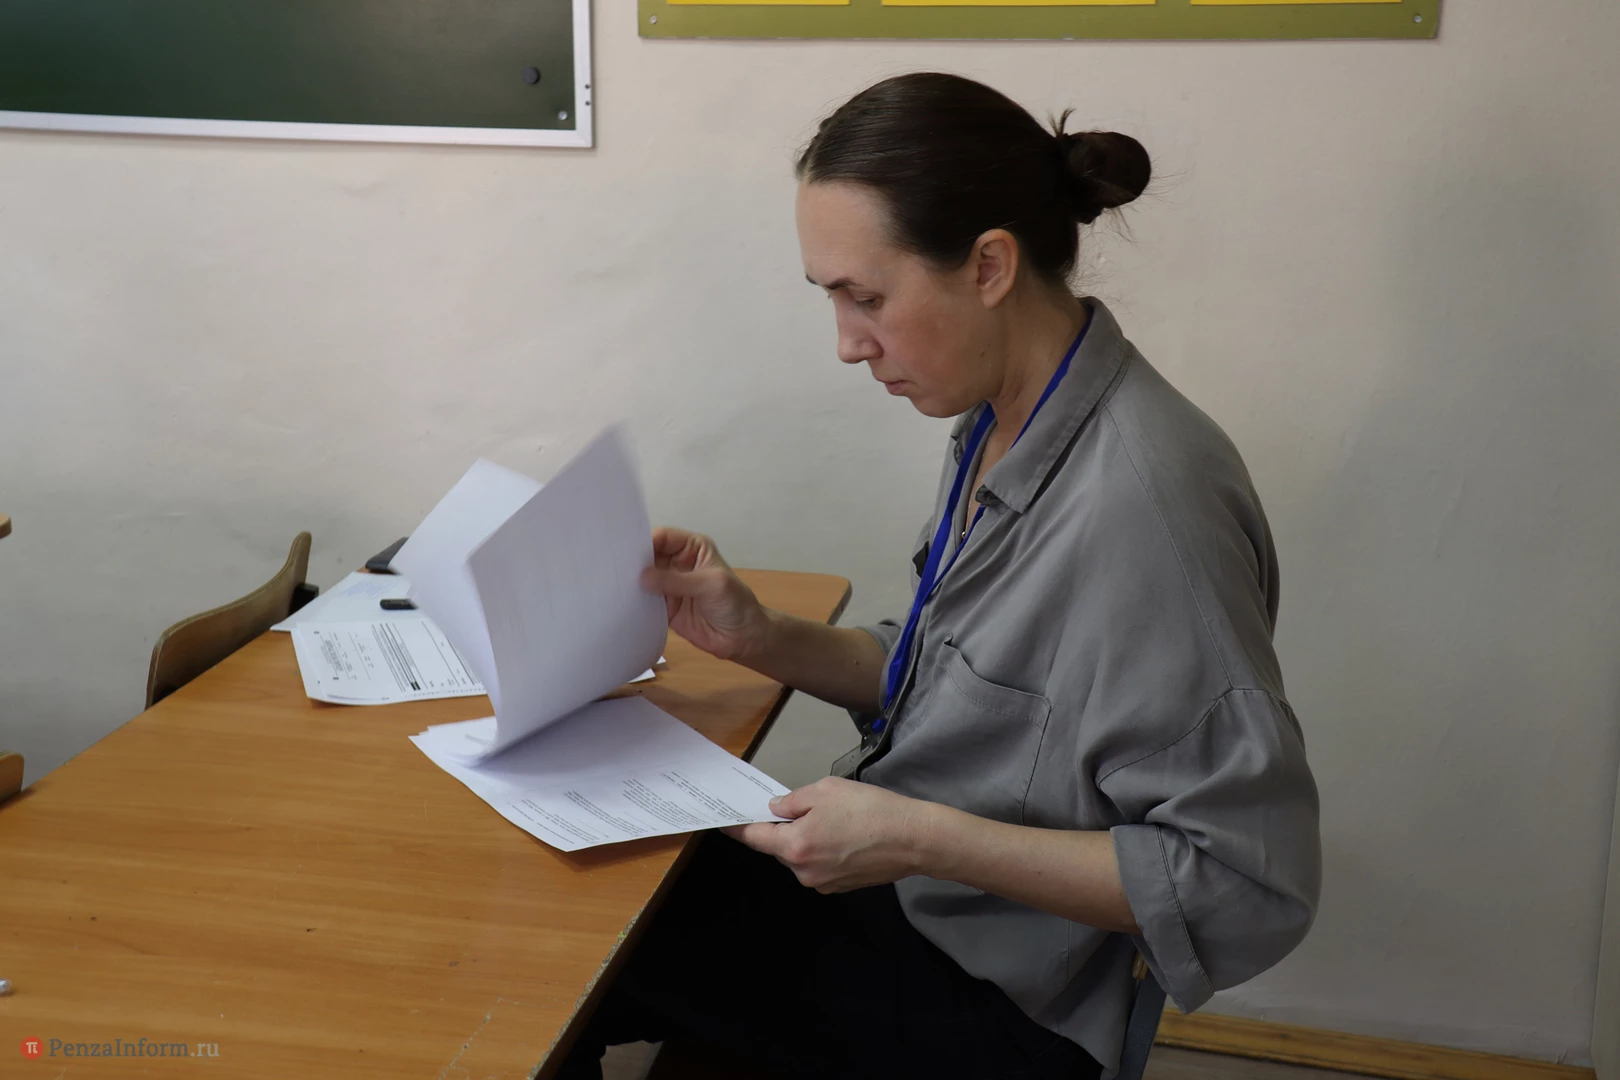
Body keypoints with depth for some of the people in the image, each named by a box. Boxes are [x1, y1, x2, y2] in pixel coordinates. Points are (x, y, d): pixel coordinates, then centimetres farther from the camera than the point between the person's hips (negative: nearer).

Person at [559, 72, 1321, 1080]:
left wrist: (922, 839, -27)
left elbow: (1248, 886, -26)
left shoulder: (1143, 500, -29)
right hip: (902, 886, 8)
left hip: (985, 998, -7)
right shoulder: (1005, 422, -1)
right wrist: (763, 638, -3)